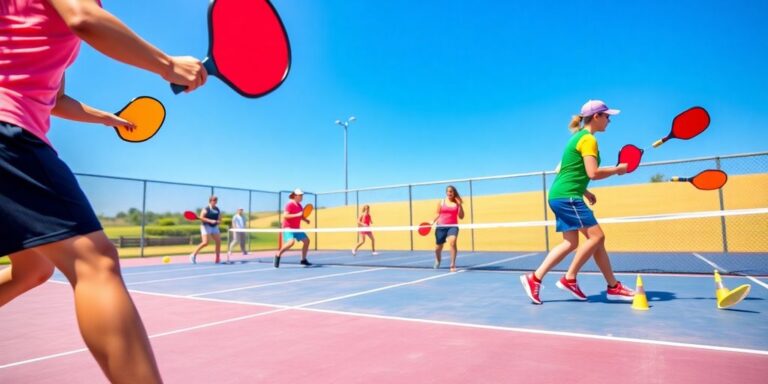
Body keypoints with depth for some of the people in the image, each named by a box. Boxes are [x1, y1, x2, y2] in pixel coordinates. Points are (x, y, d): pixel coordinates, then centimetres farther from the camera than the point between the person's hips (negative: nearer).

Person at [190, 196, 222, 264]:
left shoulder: (217, 210, 10)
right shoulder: (205, 209, -8)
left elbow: (219, 219, 14)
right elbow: (201, 217, -19)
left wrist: (218, 221, -9)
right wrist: (210, 221, -28)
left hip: (214, 227, 6)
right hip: (206, 226, -6)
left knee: (218, 242, 1)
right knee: (205, 243, -18)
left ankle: (217, 259, 12)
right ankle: (193, 255, -1)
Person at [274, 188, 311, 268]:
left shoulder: (299, 206, 11)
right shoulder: (289, 205, -14)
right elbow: (285, 216, -23)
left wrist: (305, 220, 3)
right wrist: (297, 215, -27)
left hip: (297, 228, 9)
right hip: (288, 228, -9)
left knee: (306, 240, 5)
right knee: (291, 242, -29)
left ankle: (303, 260, 18)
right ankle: (278, 255, -8)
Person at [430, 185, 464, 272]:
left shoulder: (457, 203, 2)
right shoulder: (441, 202, 5)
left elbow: (461, 217, -2)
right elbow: (438, 214, 11)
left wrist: (460, 205, -12)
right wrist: (433, 222, -5)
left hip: (453, 226, -1)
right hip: (441, 226, 1)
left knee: (452, 242, -28)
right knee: (438, 246, 10)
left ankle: (453, 265, -19)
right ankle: (437, 261, 43)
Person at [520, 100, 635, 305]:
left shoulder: (578, 137, 21)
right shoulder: (588, 139, -9)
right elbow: (593, 173, -19)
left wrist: (584, 191, 20)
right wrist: (617, 169, -3)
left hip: (562, 196, 10)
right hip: (567, 197, -10)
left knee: (571, 243, 7)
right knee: (596, 236, -8)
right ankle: (569, 279, -1)